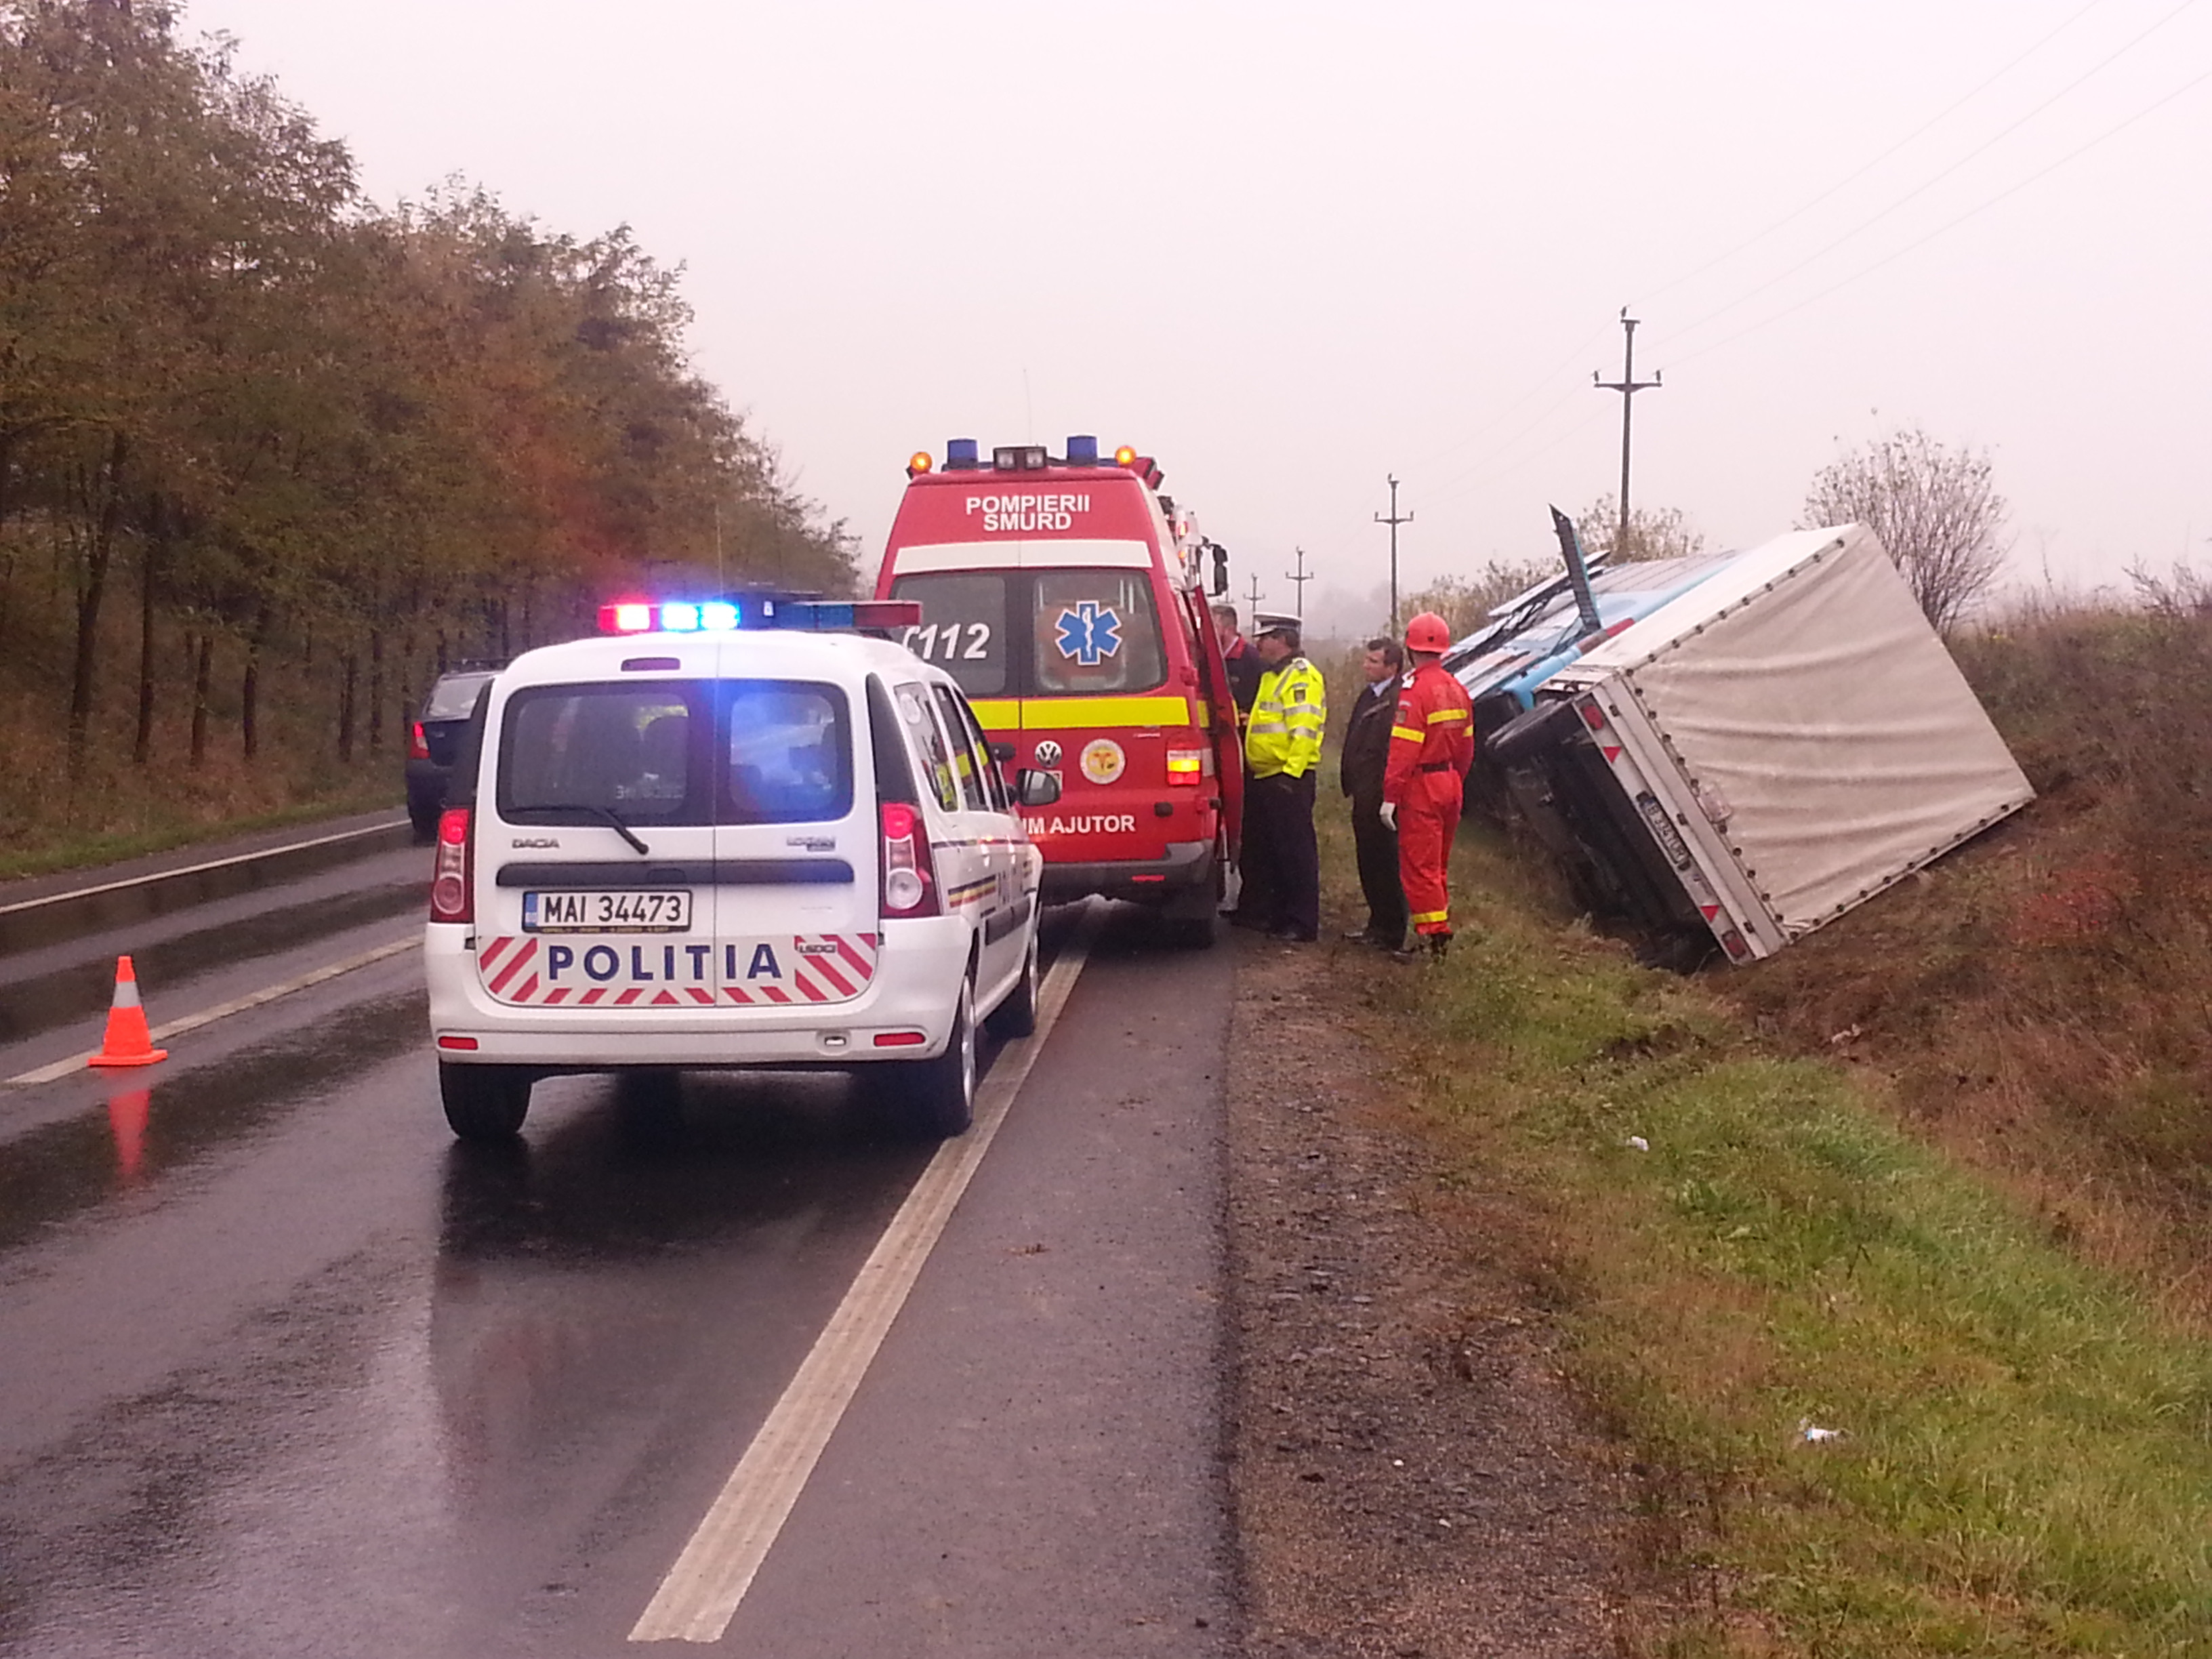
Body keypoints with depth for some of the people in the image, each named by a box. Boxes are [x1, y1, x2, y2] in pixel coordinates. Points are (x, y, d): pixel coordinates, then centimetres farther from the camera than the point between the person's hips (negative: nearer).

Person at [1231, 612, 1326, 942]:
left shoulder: (1301, 676, -12)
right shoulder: (1271, 676, 20)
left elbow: (1304, 730, -20)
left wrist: (1291, 772, -24)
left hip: (1288, 778, -10)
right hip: (1263, 776, 10)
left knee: (1295, 851, -7)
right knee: (1260, 849, 16)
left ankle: (1302, 924, -5)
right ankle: (1259, 911, 26)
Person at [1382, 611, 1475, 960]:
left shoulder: (1415, 689, -17)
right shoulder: (1456, 689, 8)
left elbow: (1403, 749, -20)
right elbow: (1466, 745, 13)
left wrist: (1390, 796, -18)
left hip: (1421, 787, -8)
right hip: (1450, 785, 8)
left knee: (1419, 865, -3)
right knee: (1437, 865, 17)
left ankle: (1433, 935, -4)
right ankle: (1440, 931, 23)